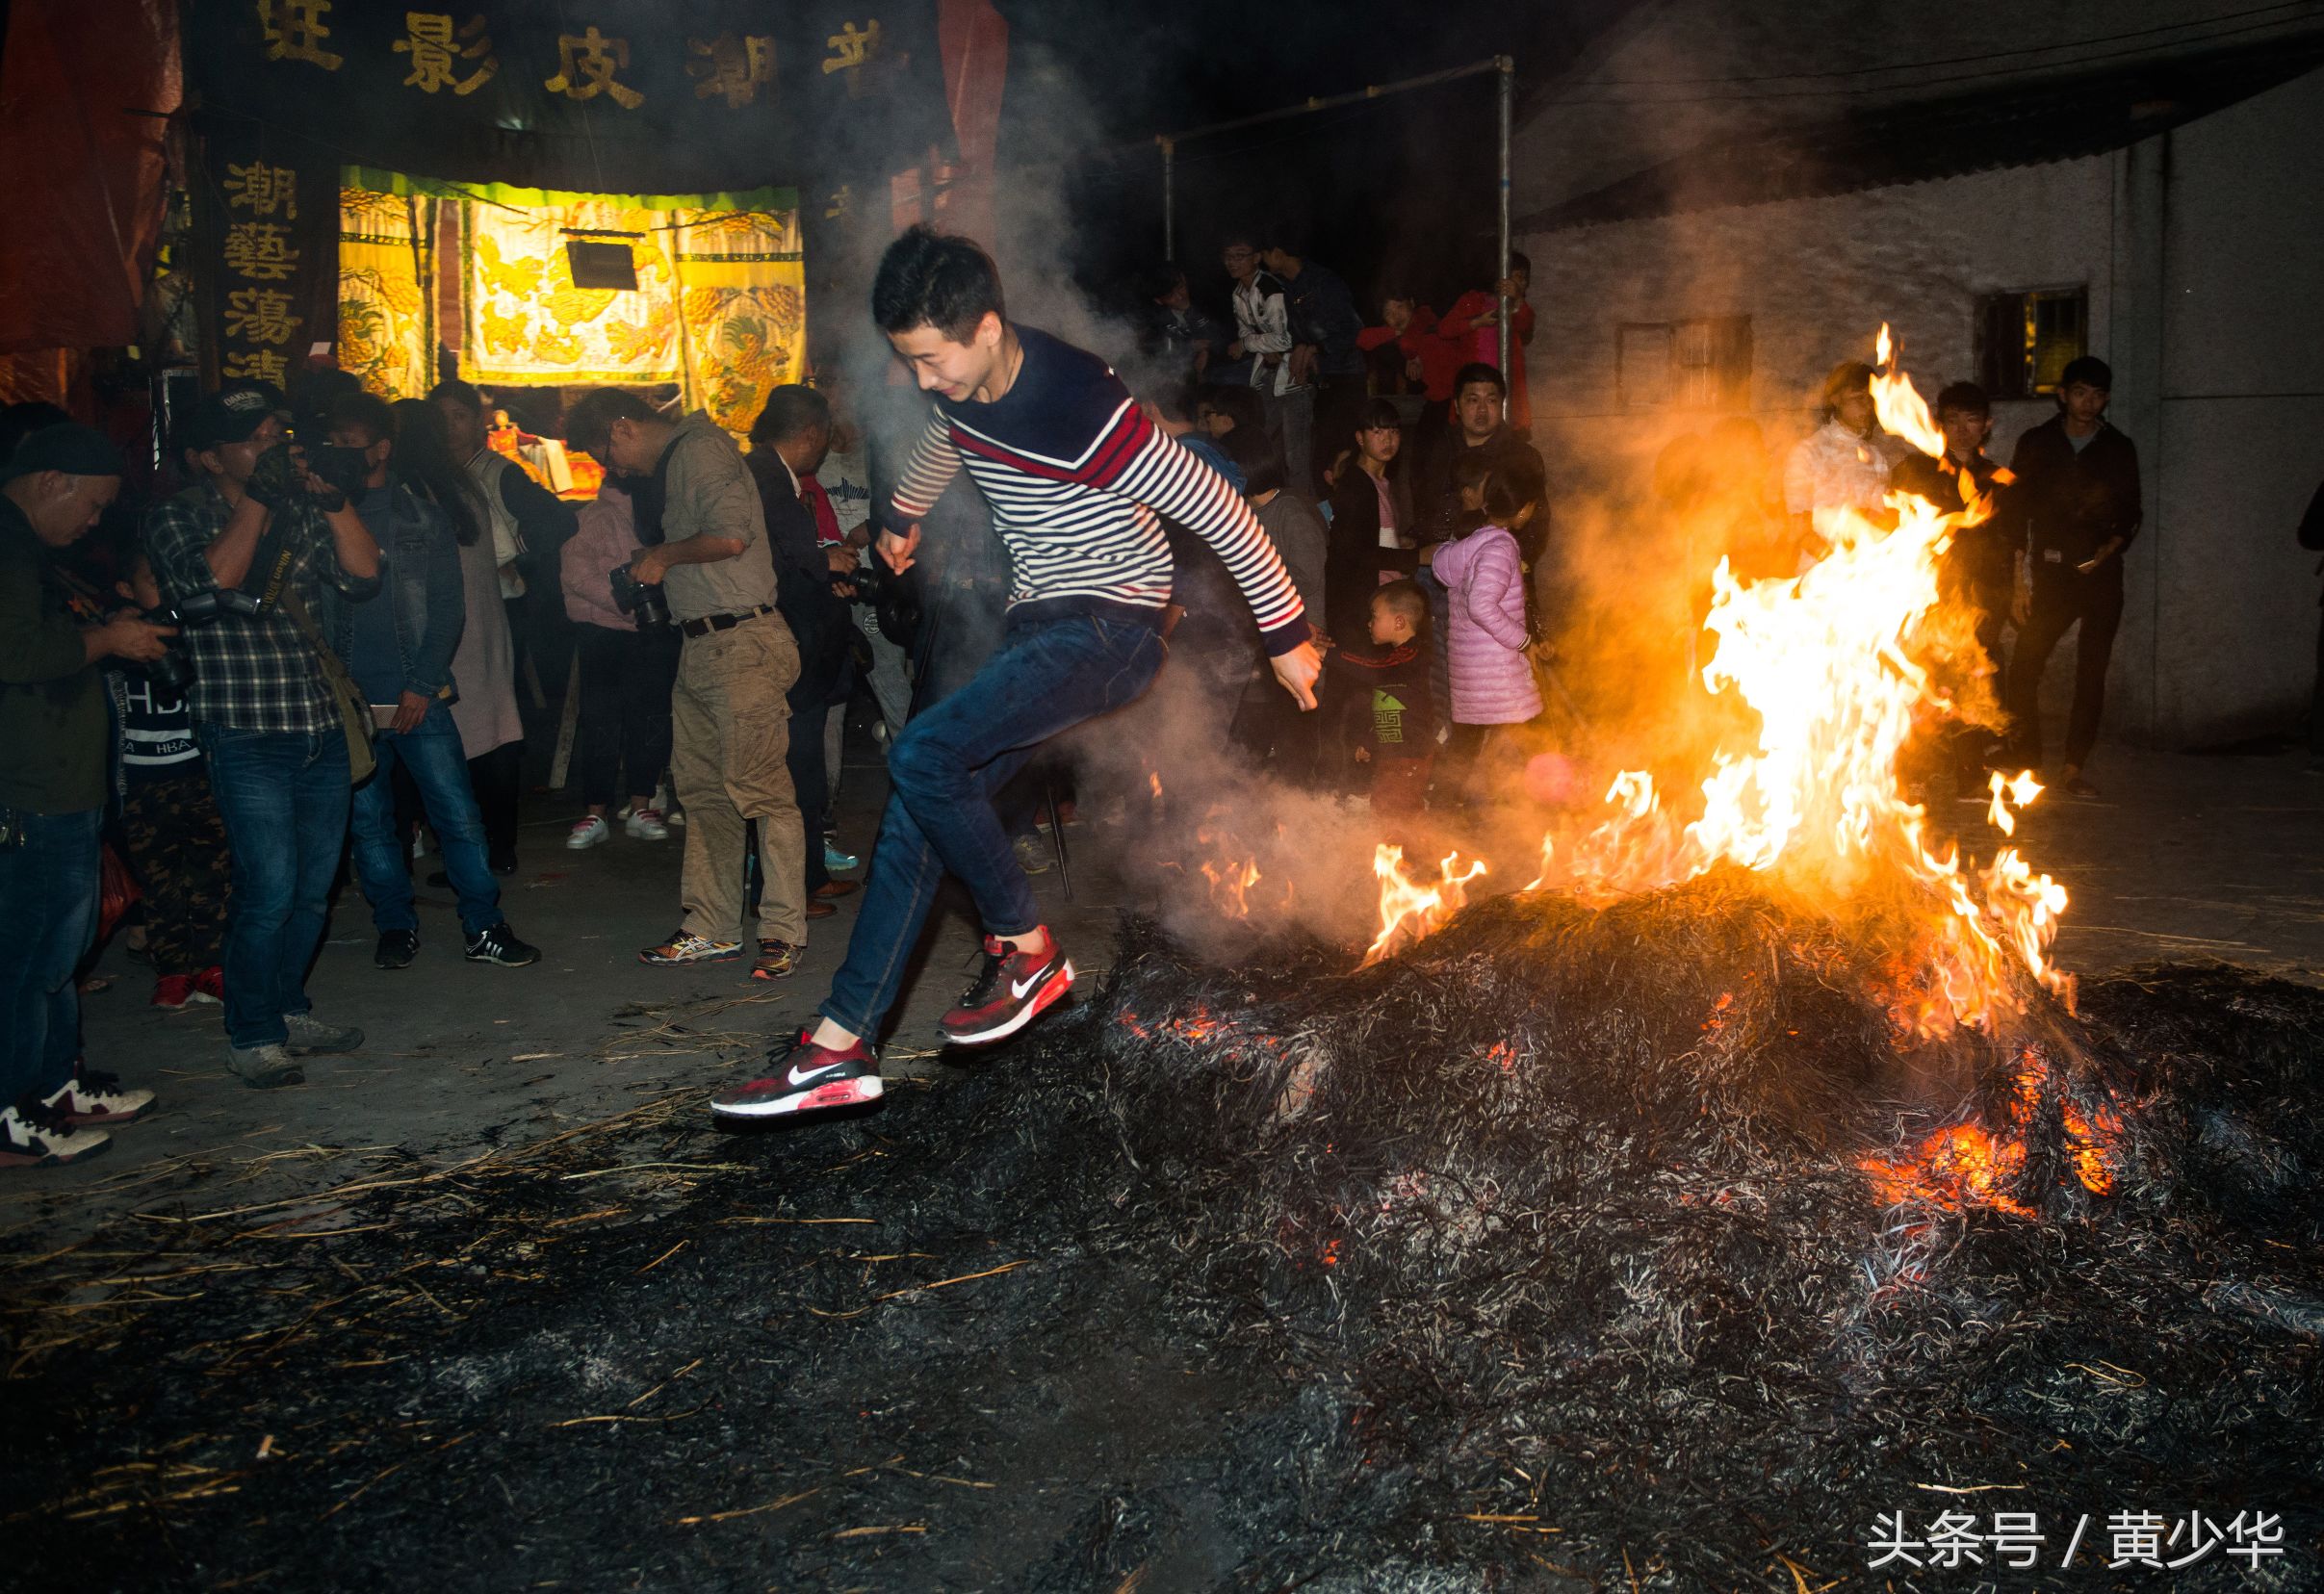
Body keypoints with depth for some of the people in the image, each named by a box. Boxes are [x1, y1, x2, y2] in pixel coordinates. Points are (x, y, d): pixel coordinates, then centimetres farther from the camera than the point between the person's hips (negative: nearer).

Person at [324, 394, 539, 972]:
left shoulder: (423, 516, 4)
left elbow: (449, 607, 2)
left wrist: (421, 685, -6)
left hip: (417, 697, -1)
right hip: (348, 701, 2)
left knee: (458, 813, -3)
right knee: (368, 820, 8)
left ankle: (484, 929, 7)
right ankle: (396, 926, 22)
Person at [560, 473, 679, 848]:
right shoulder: (596, 518, -1)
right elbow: (576, 571, -10)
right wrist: (622, 601, -20)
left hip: (656, 634, 4)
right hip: (606, 631, -4)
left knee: (650, 719, 4)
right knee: (601, 722, -2)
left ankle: (641, 809, 13)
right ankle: (595, 814, 5)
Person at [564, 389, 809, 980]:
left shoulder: (702, 449, -8)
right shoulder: (672, 464, 22)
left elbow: (730, 535, -21)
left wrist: (665, 555, -7)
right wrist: (651, 568, 14)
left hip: (741, 643, -11)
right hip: (700, 646, 11)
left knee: (758, 786, -9)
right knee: (701, 791, 11)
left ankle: (783, 931, -4)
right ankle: (711, 928, 18)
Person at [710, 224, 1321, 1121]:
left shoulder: (1084, 412, -26)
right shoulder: (960, 388, 0)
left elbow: (1219, 514, -19)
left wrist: (1286, 635, -11)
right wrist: (905, 517, 44)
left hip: (1111, 627, -8)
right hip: (1037, 629, 8)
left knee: (923, 756, -25)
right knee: (922, 807, -1)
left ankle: (1026, 949, -5)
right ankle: (841, 1046, 1)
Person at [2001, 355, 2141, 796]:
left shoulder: (2119, 449, 10)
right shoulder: (2036, 444, 8)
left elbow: (2131, 511, 12)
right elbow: (2016, 508, 7)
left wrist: (2112, 544, -8)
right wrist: (2025, 571, -2)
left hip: (2101, 576, 1)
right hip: (2050, 573, -1)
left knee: (2091, 674, 0)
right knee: (2024, 667, -10)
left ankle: (2073, 768, 8)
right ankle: (2026, 761, 2)